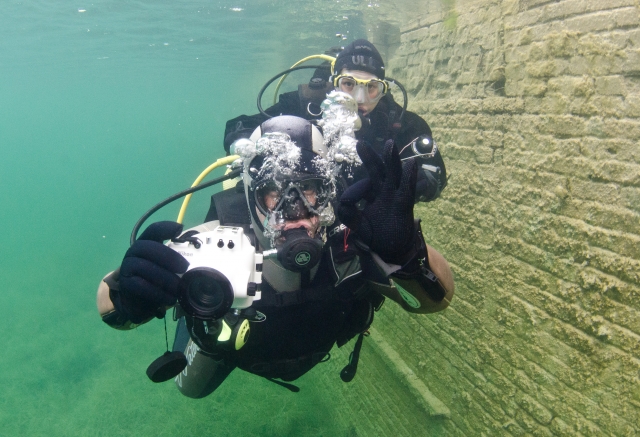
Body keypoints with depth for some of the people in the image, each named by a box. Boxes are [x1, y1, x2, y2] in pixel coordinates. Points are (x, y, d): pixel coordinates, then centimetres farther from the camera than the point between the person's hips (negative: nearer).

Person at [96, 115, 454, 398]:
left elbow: (437, 298, -40)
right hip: (229, 340, -1)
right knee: (192, 388, 29)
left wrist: (405, 251, -64)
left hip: (311, 347, 2)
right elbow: (112, 306, -39)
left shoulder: (351, 238, -41)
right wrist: (130, 297, -66)